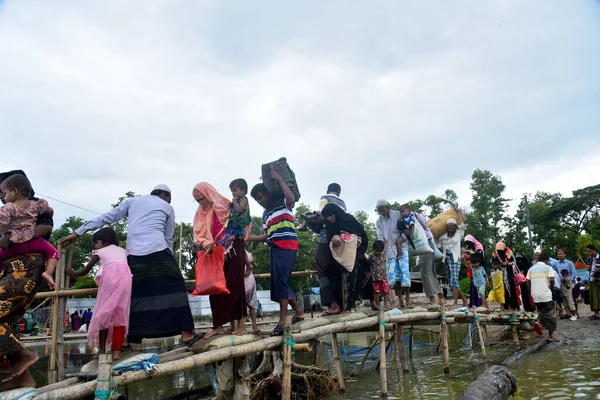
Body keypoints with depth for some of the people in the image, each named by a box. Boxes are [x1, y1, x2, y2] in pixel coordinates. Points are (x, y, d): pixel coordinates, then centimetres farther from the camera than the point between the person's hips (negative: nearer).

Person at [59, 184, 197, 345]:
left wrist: (77, 233, 22)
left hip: (134, 255, 3)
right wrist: (169, 259, 27)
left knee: (132, 295, 11)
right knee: (174, 288, 0)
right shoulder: (168, 208, 20)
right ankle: (186, 334, -4)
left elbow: (106, 218, 20)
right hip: (158, 251, -3)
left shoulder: (132, 201, 24)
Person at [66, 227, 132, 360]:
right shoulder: (122, 251, 35)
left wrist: (73, 273, 54)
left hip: (109, 274, -3)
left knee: (104, 312, 8)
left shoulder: (100, 252, 27)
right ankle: (116, 350, 3)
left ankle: (102, 349, 12)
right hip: (125, 275, 3)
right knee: (120, 314, 7)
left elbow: (86, 271, 35)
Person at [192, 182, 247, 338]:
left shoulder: (226, 207, -3)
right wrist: (204, 244, -17)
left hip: (232, 253, -4)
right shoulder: (200, 214, 10)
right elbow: (197, 236, 5)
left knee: (234, 286, -3)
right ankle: (219, 325, 8)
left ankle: (241, 323, 1)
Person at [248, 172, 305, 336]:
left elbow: (292, 198, -23)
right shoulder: (265, 214, 22)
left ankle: (282, 321, -12)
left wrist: (279, 179, -15)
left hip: (287, 248, -9)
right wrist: (248, 238, 16)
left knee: (280, 281, -15)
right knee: (278, 283, 9)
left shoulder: (283, 203, 1)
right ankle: (299, 312, 23)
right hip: (275, 249, 9)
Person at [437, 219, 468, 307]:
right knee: (450, 282, 6)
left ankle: (455, 303, -16)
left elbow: (465, 222, -6)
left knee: (454, 280, -17)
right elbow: (438, 246, 13)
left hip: (455, 259, -5)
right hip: (446, 259, 5)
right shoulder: (443, 236, 13)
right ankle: (464, 299, 20)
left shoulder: (459, 233, 3)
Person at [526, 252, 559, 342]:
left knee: (542, 311, 24)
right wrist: (551, 287, 0)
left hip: (535, 296, 5)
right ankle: (551, 336, 12)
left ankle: (538, 322, -3)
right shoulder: (548, 267, -3)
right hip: (545, 295, -5)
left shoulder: (531, 269, 11)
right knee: (551, 316, 8)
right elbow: (551, 279, -18)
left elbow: (527, 281, 5)